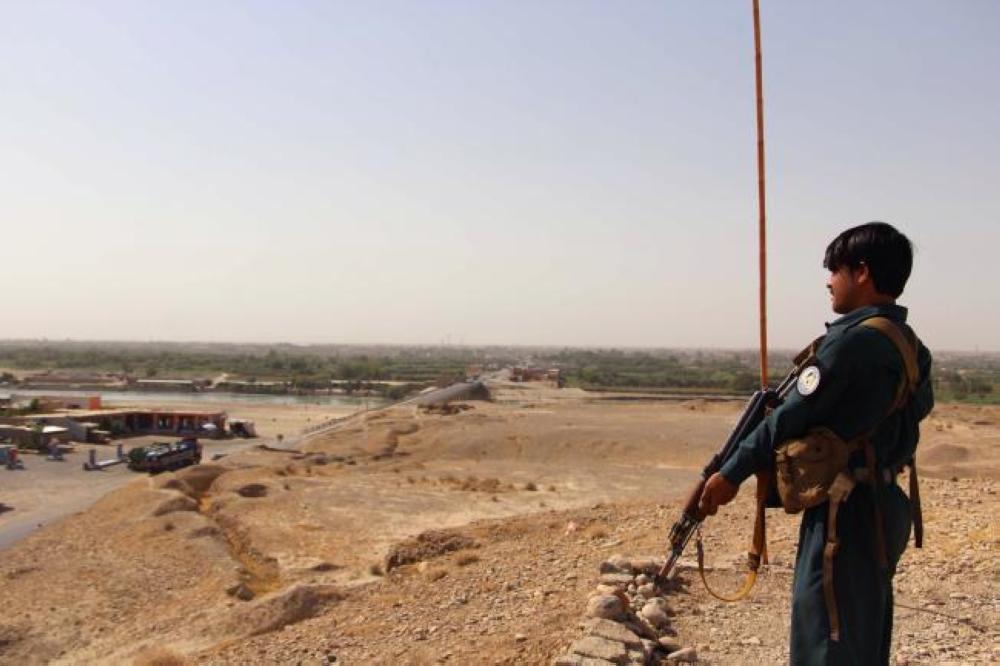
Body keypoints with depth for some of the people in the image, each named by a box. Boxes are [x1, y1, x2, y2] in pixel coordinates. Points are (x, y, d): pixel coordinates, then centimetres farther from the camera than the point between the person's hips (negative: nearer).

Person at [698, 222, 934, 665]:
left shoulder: (851, 340, -18)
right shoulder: (911, 346, 9)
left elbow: (791, 417, -17)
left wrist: (732, 473, -9)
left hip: (845, 512, -9)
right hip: (886, 505, 9)